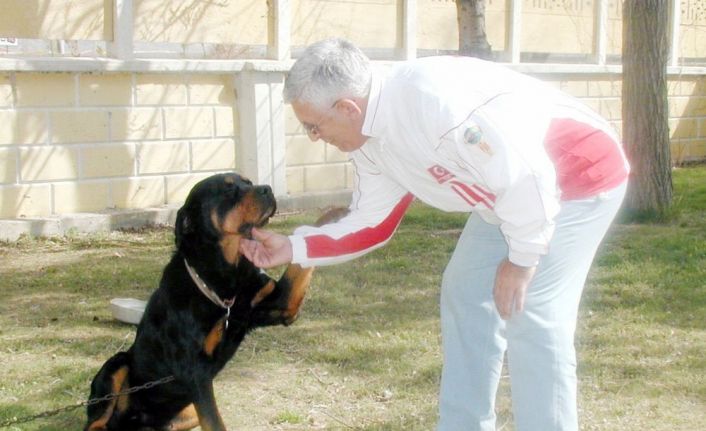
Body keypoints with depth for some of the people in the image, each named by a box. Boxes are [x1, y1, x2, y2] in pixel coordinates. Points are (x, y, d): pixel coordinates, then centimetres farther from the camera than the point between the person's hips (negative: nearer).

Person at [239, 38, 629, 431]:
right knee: (466, 295, 11)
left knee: (531, 317, -13)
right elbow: (371, 224, 8)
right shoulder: (371, 143, -2)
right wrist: (294, 248, 0)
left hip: (583, 175, -9)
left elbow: (525, 172, -31)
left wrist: (522, 257, -20)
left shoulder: (430, 96, -33)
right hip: (518, 193, 9)